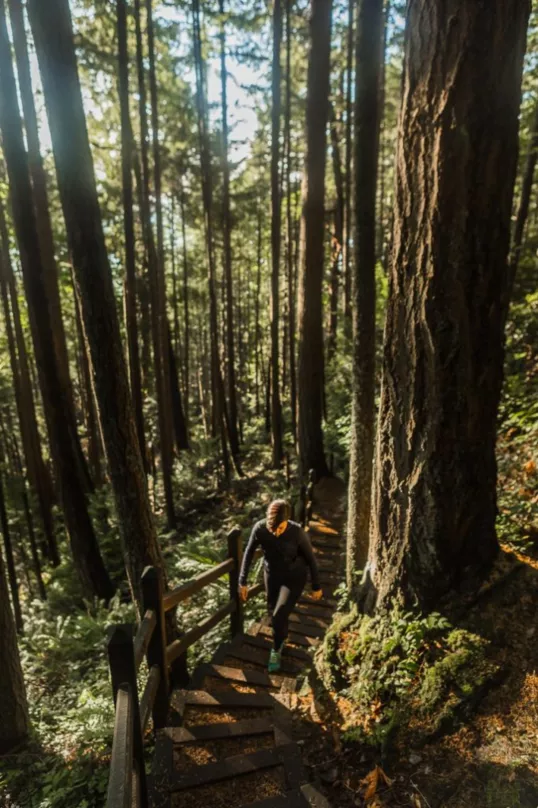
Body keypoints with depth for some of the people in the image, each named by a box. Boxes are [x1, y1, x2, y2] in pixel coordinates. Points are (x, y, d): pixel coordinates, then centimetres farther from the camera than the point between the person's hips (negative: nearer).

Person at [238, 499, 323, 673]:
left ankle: (276, 650, 23)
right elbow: (249, 554, -9)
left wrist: (316, 586, -5)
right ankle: (282, 637, 52)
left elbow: (310, 558, -15)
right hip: (272, 575, 3)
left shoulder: (297, 532, -31)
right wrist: (242, 582, -4)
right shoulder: (259, 528, -27)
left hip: (294, 577, -3)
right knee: (273, 613, 18)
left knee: (279, 616, -8)